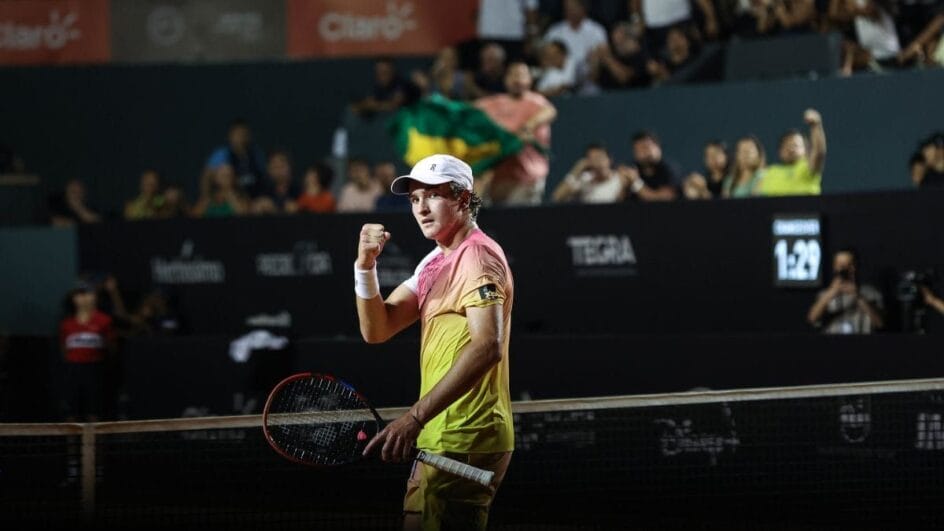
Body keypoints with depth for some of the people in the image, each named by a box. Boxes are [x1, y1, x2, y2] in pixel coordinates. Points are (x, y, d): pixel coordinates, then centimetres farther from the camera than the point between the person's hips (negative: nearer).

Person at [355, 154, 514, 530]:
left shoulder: (478, 256, -12)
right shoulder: (434, 262, 18)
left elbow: (487, 347, -27)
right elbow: (377, 329, 12)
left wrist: (416, 417, -32)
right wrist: (366, 266, -5)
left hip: (464, 443, -10)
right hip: (443, 441, 10)